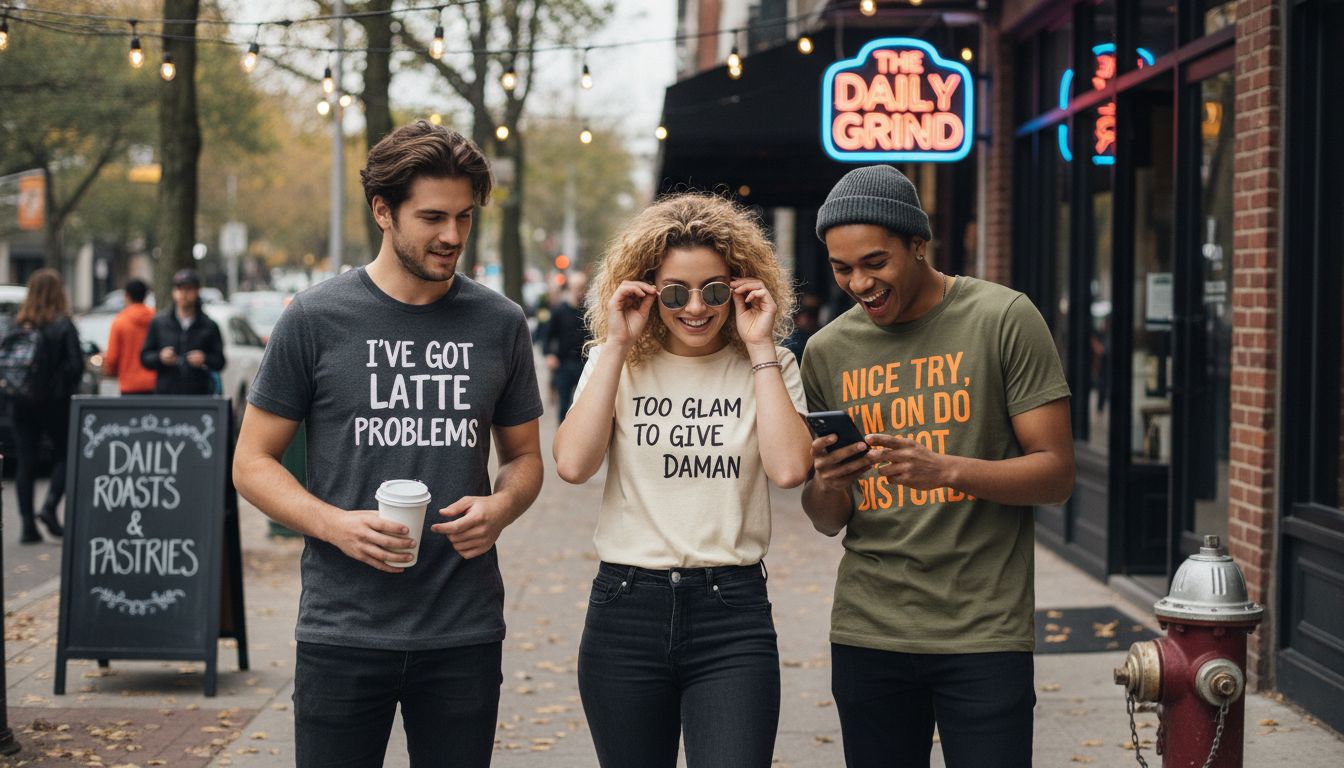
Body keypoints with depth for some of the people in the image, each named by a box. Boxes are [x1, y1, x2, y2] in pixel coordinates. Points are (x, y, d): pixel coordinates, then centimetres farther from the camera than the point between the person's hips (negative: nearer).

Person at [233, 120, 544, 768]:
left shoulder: (499, 323, 6)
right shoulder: (316, 318, -2)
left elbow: (524, 457, 16)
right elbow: (252, 463, 1)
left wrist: (500, 508, -7)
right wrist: (336, 525, -16)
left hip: (464, 635, 2)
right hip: (343, 634, -2)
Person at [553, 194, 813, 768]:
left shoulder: (768, 367, 4)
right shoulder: (618, 364, 6)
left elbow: (788, 469, -13)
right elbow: (572, 463, -10)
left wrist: (761, 348, -8)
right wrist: (616, 346, -6)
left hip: (733, 614, -1)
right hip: (625, 609, 2)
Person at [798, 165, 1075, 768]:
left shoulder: (1003, 319, -3)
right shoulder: (827, 350, 8)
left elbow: (1055, 473, -6)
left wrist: (945, 470, -22)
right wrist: (826, 485, -10)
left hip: (983, 634, -3)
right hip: (867, 634, 3)